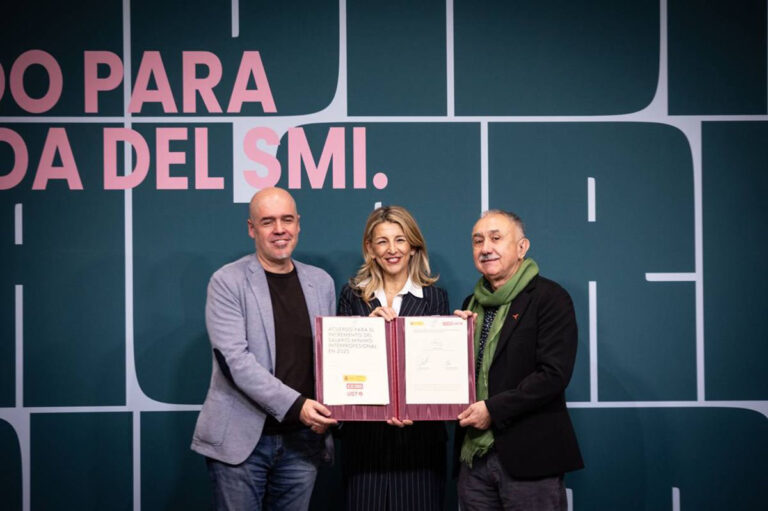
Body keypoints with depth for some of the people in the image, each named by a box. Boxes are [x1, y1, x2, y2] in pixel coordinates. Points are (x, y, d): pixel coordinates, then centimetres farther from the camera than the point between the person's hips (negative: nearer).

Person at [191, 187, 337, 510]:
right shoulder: (227, 282, -4)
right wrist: (294, 405, -21)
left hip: (302, 441, 4)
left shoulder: (321, 282, 10)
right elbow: (234, 358, -14)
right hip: (241, 440, -4)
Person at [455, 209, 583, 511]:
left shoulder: (549, 298, -6)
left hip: (528, 456, -6)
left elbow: (554, 374, -15)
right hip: (475, 455, 6)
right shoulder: (472, 304, 16)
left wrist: (494, 409, -17)